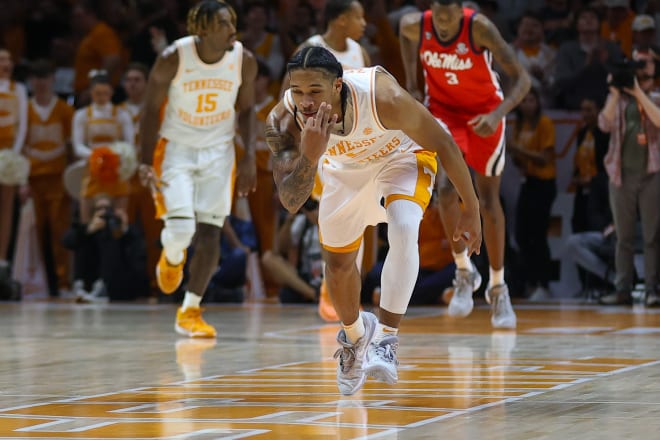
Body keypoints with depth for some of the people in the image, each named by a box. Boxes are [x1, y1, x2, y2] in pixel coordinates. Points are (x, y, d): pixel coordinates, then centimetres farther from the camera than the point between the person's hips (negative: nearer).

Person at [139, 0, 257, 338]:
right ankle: (172, 258, 22)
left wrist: (249, 157, -6)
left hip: (218, 151, 3)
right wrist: (146, 162, -15)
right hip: (176, 147, -3)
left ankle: (190, 311, 10)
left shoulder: (244, 61, -11)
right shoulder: (173, 58, -19)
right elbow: (151, 109, -8)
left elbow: (246, 109, 4)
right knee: (180, 228, -16)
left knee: (210, 232, -3)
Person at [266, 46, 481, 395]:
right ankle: (354, 336, 47)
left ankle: (386, 340, -24)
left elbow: (443, 144, -25)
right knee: (338, 263, 16)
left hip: (401, 155, -4)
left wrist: (470, 209, -16)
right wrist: (310, 156, -52)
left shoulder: (383, 97, -42)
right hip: (343, 167, 4)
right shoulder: (283, 120, -33)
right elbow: (290, 202, -33)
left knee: (403, 230, -32)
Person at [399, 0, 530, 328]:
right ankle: (464, 271, 2)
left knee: (489, 199, 1)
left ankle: (498, 288, 15)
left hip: (483, 113, -1)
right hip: (443, 110, 2)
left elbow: (521, 79, -29)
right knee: (446, 189, -19)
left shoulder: (479, 28, -30)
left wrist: (498, 114, -45)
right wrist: (412, 84, 2)